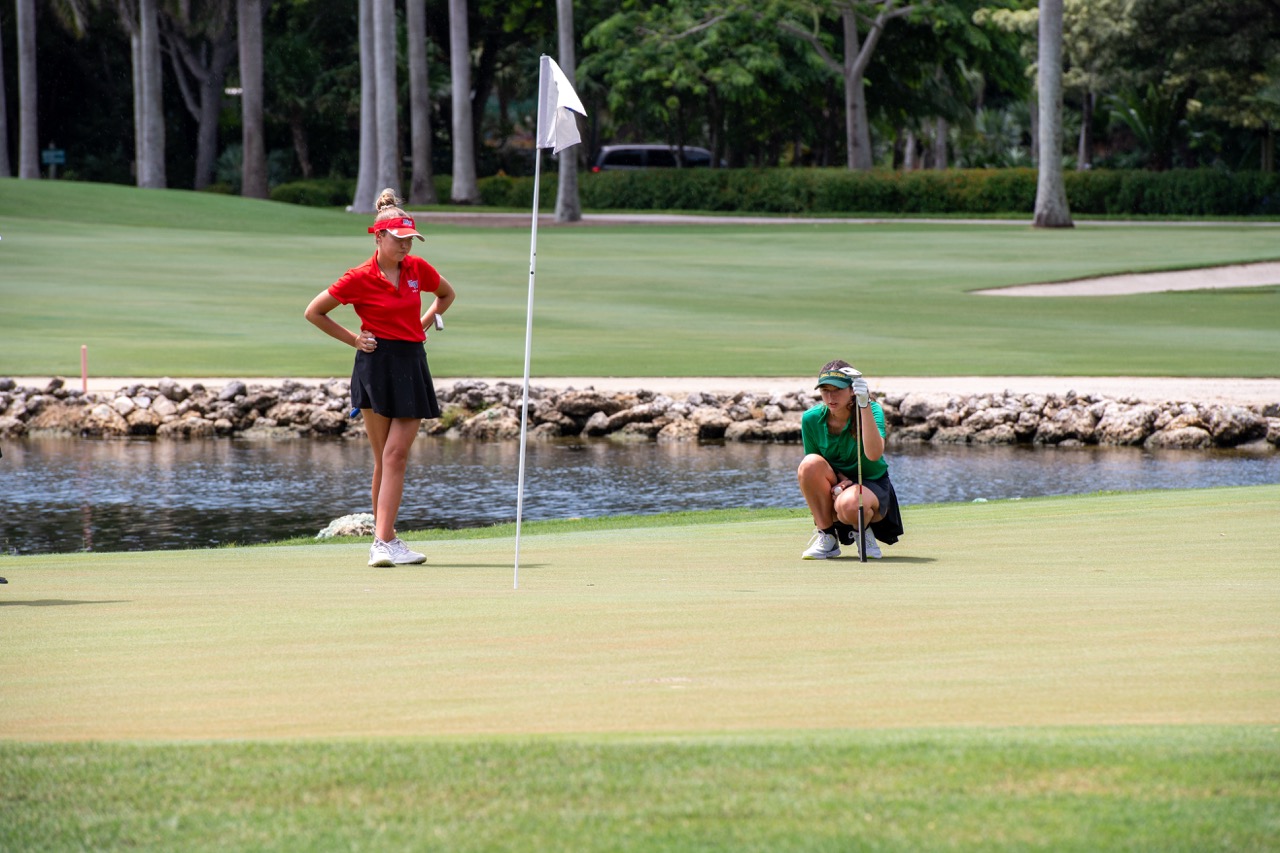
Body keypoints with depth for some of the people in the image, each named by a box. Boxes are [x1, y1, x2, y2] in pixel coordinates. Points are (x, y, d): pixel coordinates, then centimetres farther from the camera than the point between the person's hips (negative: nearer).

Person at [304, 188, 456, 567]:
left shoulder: (418, 269, 6)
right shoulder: (360, 278, -5)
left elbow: (447, 295, 27)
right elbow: (314, 312, 3)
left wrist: (424, 323, 13)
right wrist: (353, 339, 1)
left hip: (411, 363, 3)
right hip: (376, 364, -3)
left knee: (396, 455, -6)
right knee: (385, 458, -1)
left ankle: (383, 542, -12)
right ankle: (385, 540, 7)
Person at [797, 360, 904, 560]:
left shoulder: (872, 410, -17)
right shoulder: (811, 419, -8)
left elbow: (873, 454, -36)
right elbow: (813, 470, 2)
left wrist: (864, 406, -42)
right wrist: (839, 480, -19)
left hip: (872, 486, -3)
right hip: (835, 487, 3)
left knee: (848, 504, -40)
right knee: (809, 463, -30)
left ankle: (863, 531, -1)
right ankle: (826, 537, -14)